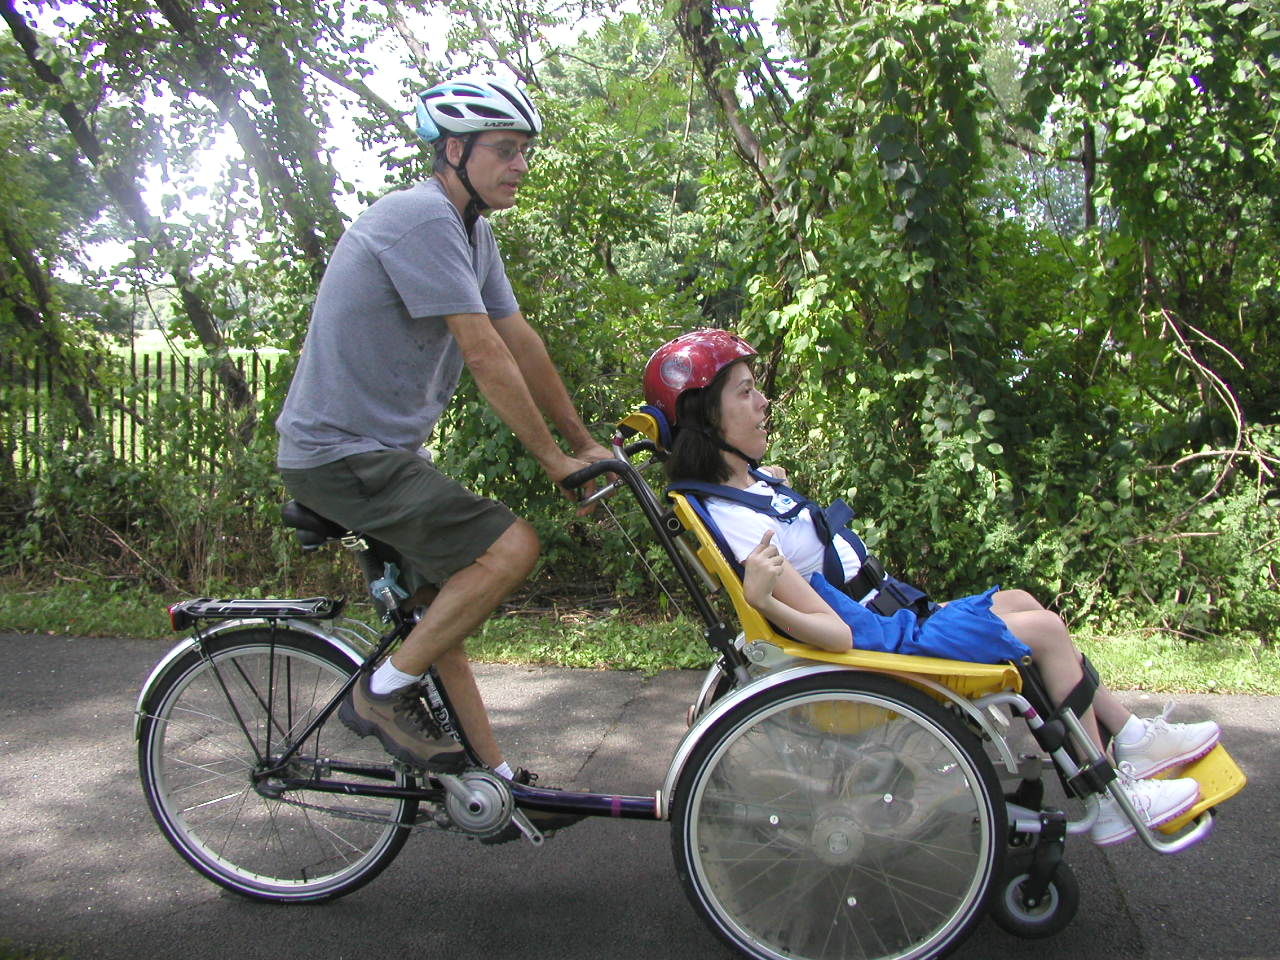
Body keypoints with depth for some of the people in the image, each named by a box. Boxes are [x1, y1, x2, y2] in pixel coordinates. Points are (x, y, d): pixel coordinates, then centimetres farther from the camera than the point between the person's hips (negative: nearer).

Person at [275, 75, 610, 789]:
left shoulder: (473, 232, 11)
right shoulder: (422, 217, -20)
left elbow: (523, 343, 13)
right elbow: (485, 355, -21)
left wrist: (586, 441, 13)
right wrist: (554, 458, -14)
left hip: (384, 447, 10)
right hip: (340, 453, -10)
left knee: (437, 604, 14)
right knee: (511, 546, -18)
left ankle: (492, 773, 26)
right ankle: (383, 692, -5)